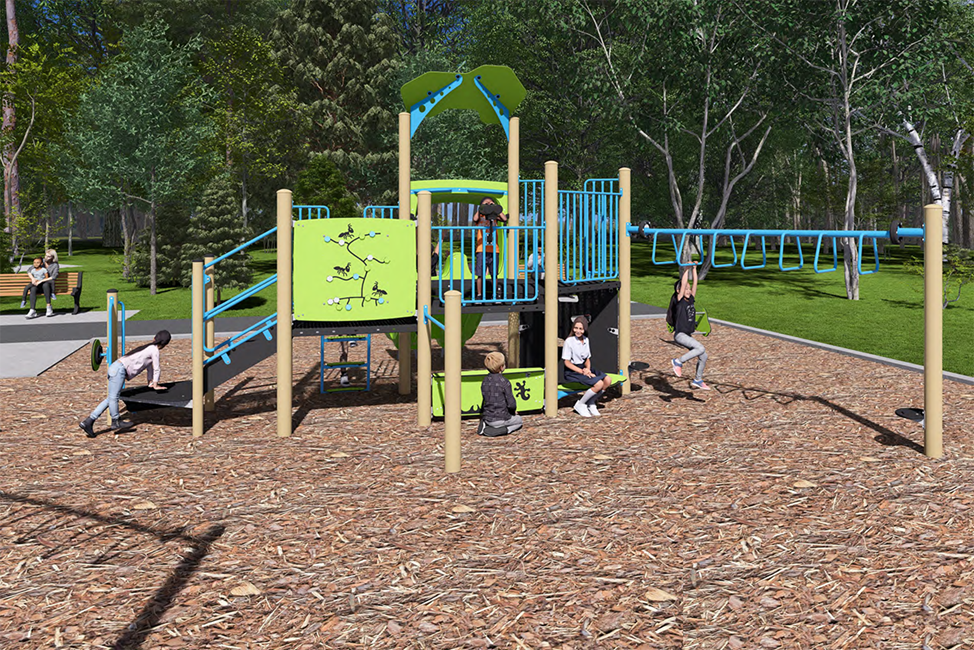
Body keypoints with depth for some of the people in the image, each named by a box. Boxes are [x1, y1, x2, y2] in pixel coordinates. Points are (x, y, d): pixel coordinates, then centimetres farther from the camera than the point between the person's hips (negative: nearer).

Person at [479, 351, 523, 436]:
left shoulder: (485, 380, 1)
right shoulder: (504, 381, -18)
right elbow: (511, 404, -16)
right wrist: (514, 411, 8)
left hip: (487, 418, 6)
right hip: (500, 419, -5)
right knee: (519, 421, 26)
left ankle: (485, 426, 9)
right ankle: (504, 430, -5)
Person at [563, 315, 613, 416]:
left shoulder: (586, 340, 8)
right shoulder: (569, 341, -13)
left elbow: (587, 359, 14)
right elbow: (567, 362, -12)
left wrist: (587, 369, -8)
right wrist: (582, 371, -18)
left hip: (584, 368, 7)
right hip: (572, 371, -7)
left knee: (607, 380, -12)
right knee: (599, 384, -25)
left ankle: (591, 403, 3)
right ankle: (580, 405, -7)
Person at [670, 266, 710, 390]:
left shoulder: (690, 299, 10)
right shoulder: (679, 300, -8)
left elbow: (695, 283, 8)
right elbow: (683, 284, -17)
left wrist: (694, 269, 5)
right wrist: (686, 269, -13)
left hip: (688, 335, 8)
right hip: (680, 334, -8)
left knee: (703, 356, 7)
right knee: (701, 348, -26)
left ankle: (698, 381, 22)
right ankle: (678, 362, -12)